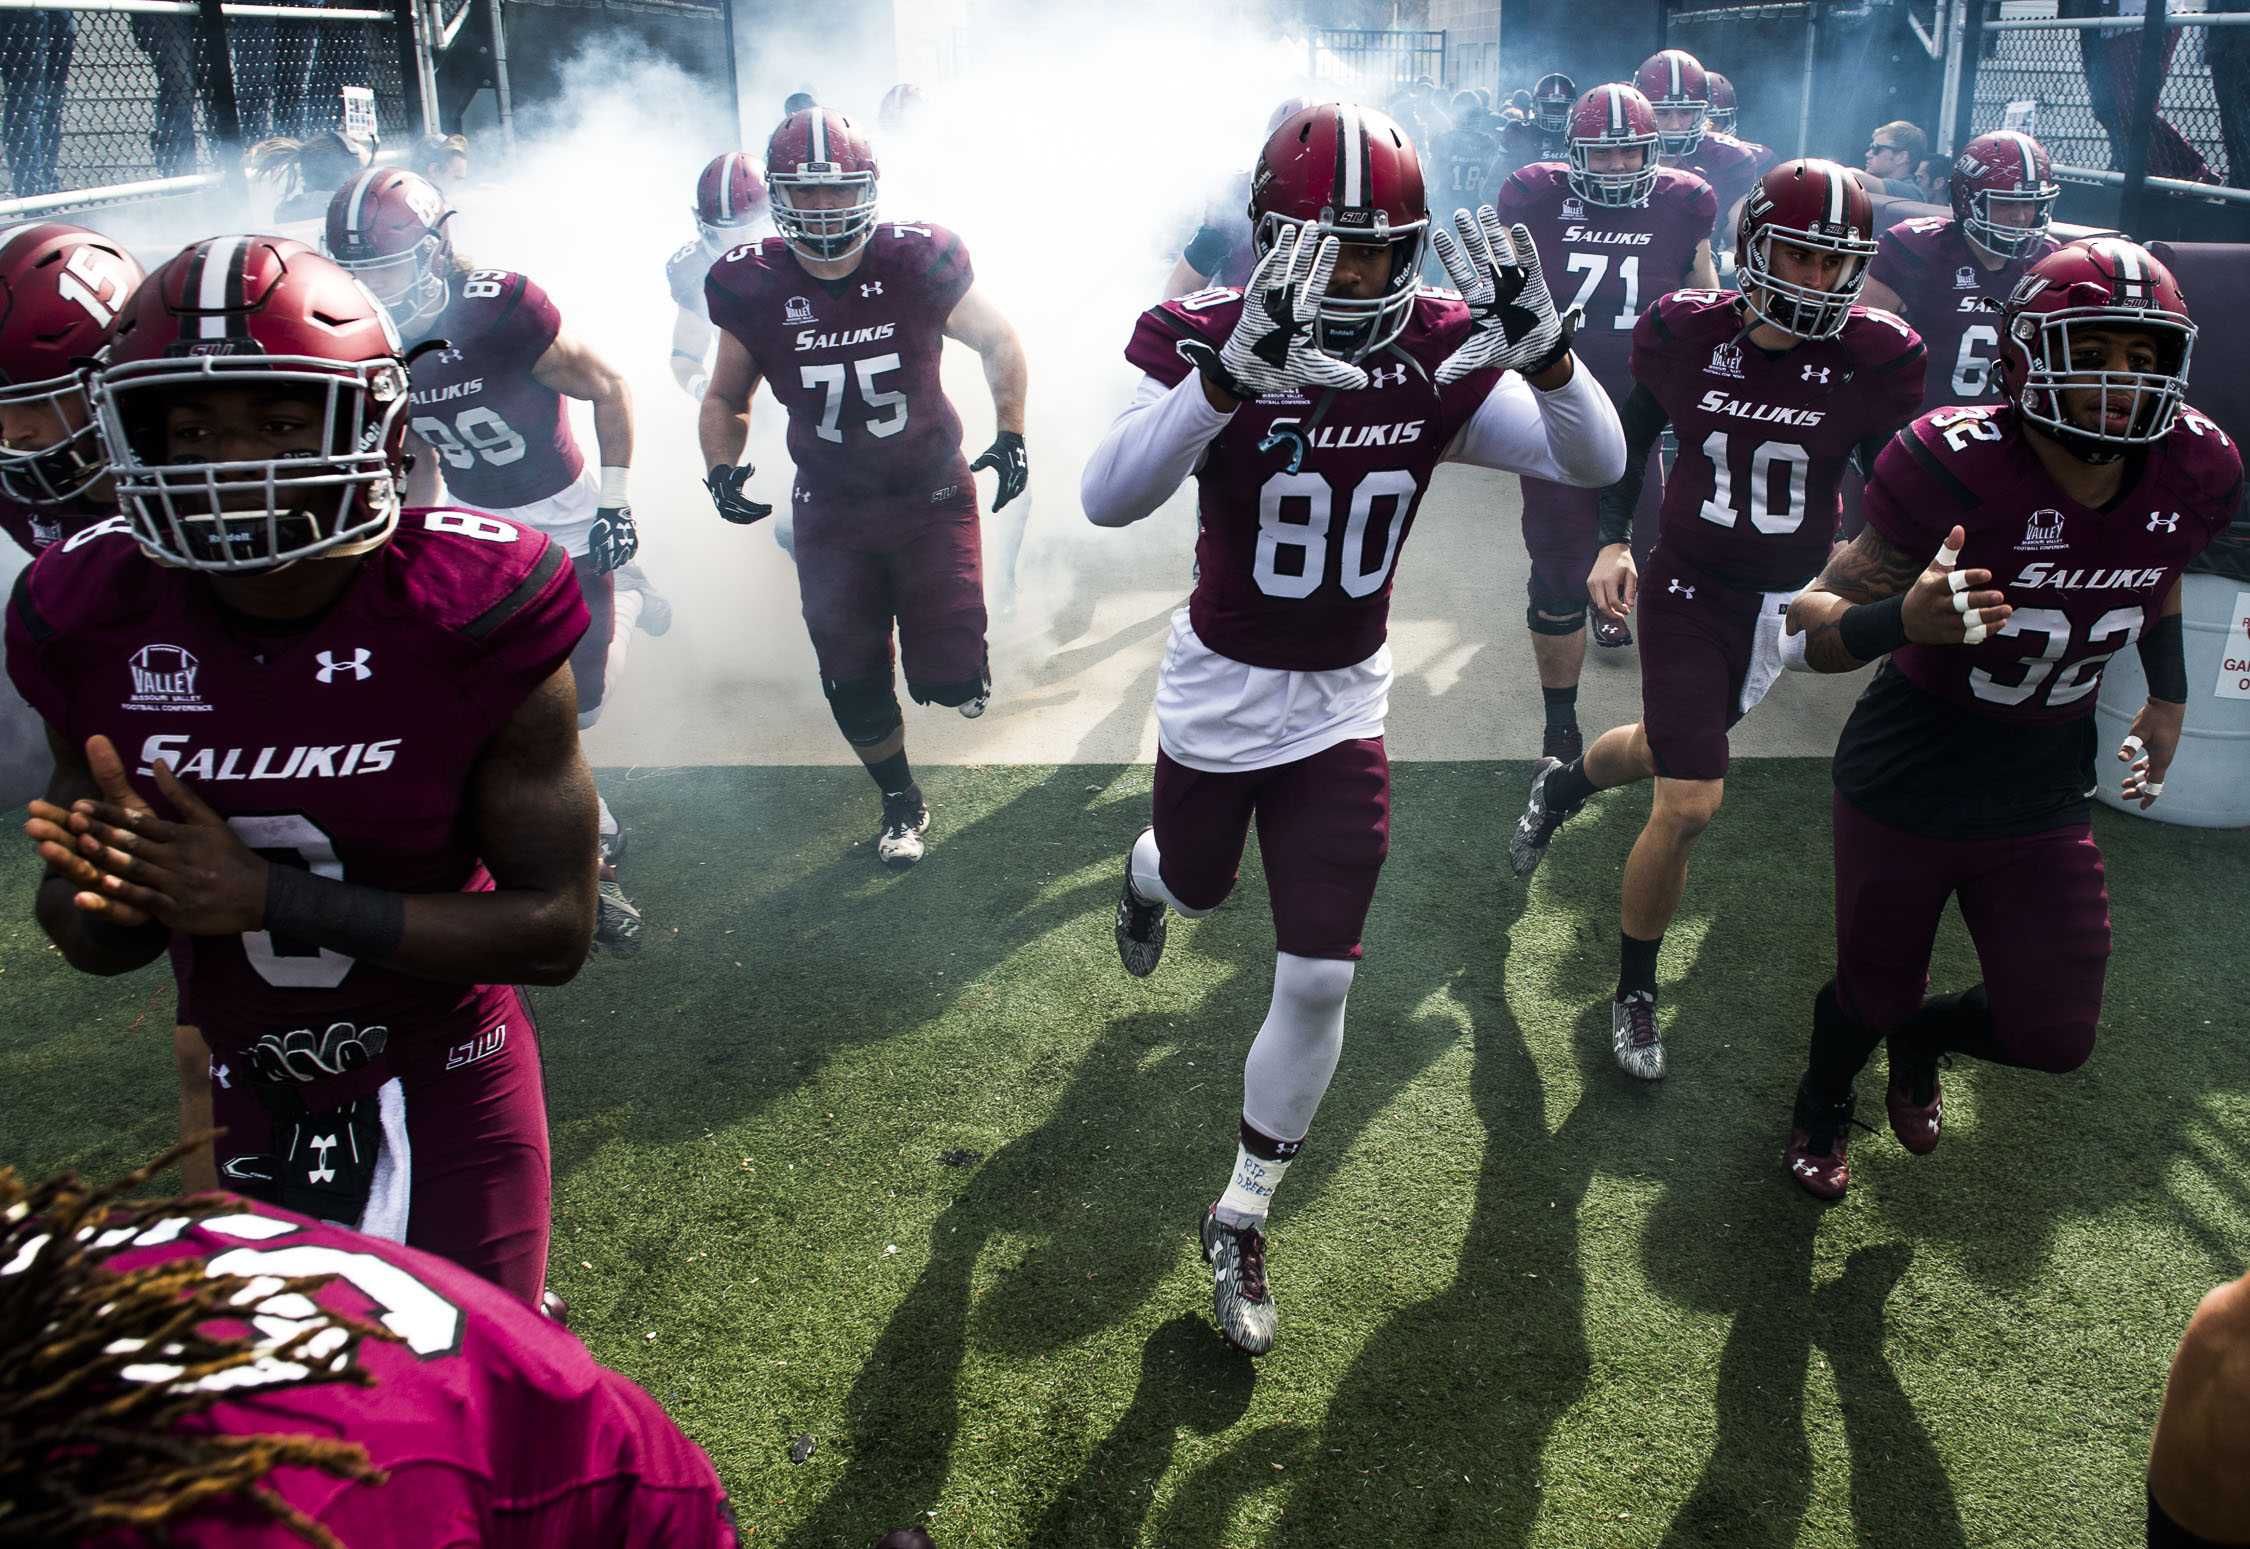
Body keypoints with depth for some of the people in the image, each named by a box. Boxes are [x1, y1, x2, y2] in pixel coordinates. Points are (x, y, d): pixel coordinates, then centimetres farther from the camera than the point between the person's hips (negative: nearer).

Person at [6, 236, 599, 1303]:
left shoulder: (476, 609, -22)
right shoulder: (90, 619, -11)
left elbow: (554, 931, -21)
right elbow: (95, 944, -1)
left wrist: (273, 897, -27)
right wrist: (106, 891, -26)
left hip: (446, 1087, -3)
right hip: (246, 1099, 4)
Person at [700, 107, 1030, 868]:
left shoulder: (919, 262, -16)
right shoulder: (753, 286, -10)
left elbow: (998, 343, 2)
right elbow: (725, 397, 5)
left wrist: (1010, 437, -3)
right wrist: (722, 468, -12)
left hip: (932, 498, -2)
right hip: (831, 513, 2)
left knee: (952, 680, -9)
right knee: (854, 687, 8)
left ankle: (959, 670, 31)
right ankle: (901, 803, 36)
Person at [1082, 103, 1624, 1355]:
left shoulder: (1435, 356, -11)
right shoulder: (1212, 341, -22)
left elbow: (1595, 463, -17)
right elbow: (1109, 500, -40)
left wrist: (1541, 341, -35)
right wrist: (1242, 362, -53)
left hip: (1345, 706, 2)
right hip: (1219, 695, -2)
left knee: (1320, 981, -1)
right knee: (1200, 893, 25)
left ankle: (1243, 1223, 20)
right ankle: (1148, 874, 68)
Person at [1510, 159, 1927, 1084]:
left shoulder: (1875, 360, -11)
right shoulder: (1685, 333, -11)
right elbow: (1629, 440, 6)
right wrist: (1612, 541, -5)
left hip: (1789, 602, 3)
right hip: (1691, 590, -3)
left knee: (1676, 747, 22)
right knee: (1689, 806, -9)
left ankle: (1561, 786, 59)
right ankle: (1635, 991, 15)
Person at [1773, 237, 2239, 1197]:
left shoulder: (2195, 474, -10)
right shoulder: (1956, 465, -27)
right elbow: (1810, 631, -24)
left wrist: (2168, 701, 10)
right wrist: (1905, 620, -43)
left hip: (2044, 796, 4)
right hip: (1907, 784, -4)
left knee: (2057, 1035, 8)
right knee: (1871, 995, 15)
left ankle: (1921, 1037, 43)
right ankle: (1822, 1100, 51)